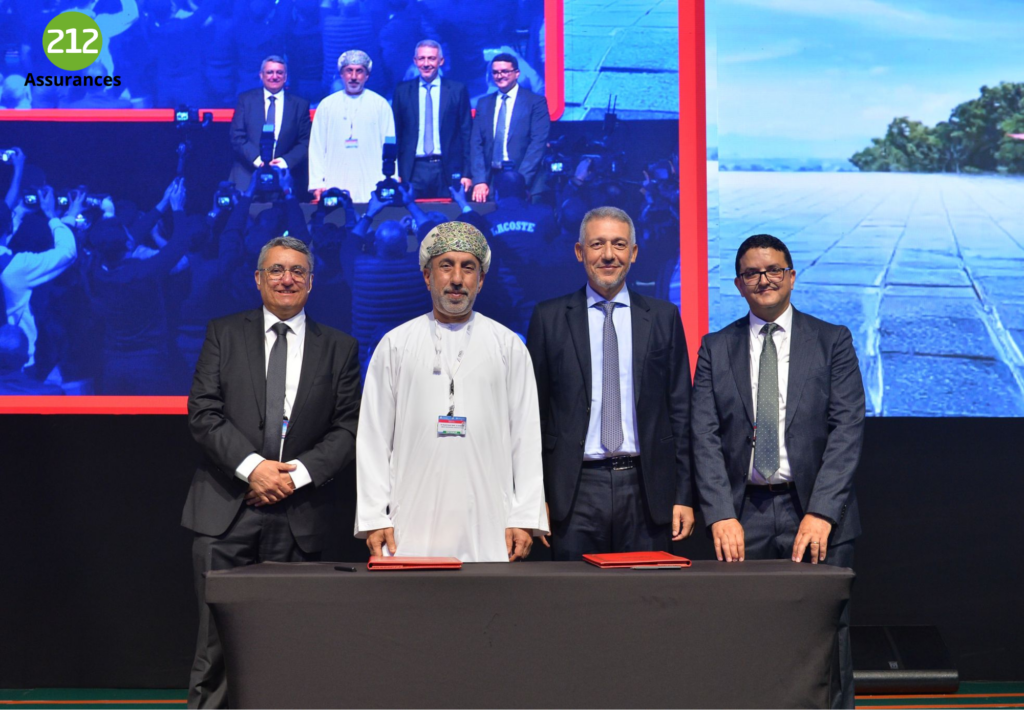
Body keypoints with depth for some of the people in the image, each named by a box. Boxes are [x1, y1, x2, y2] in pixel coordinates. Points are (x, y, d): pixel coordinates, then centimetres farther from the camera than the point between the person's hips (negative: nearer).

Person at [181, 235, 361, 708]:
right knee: (218, 640, -3)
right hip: (226, 510, -1)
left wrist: (299, 472, -9)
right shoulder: (223, 334, 9)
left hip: (300, 517, 1)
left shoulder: (339, 348, 11)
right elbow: (203, 413, 0)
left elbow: (349, 427, 5)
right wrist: (252, 466, -12)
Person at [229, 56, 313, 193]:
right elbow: (237, 137, 3)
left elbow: (305, 142, 5)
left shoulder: (300, 104, 9)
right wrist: (257, 159, -12)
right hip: (248, 175, 0)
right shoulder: (246, 99, 9)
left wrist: (286, 161, -12)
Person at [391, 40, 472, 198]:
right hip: (413, 171, 1)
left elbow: (466, 133, 4)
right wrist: (395, 173, 2)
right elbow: (395, 133, 9)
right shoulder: (402, 91, 7)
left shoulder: (457, 90, 4)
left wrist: (467, 173, -1)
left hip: (448, 171, -1)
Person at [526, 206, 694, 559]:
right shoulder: (549, 318, 5)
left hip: (646, 488, 1)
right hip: (576, 490, -1)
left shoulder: (663, 317, 8)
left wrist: (684, 495, 3)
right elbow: (535, 411, 5)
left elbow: (680, 410, 8)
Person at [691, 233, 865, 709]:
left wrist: (821, 512, -13)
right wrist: (721, 514, -10)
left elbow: (847, 429, -2)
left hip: (814, 512, -1)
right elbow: (705, 437, 2)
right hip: (743, 514, 1)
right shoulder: (716, 349, 10)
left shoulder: (832, 342, 6)